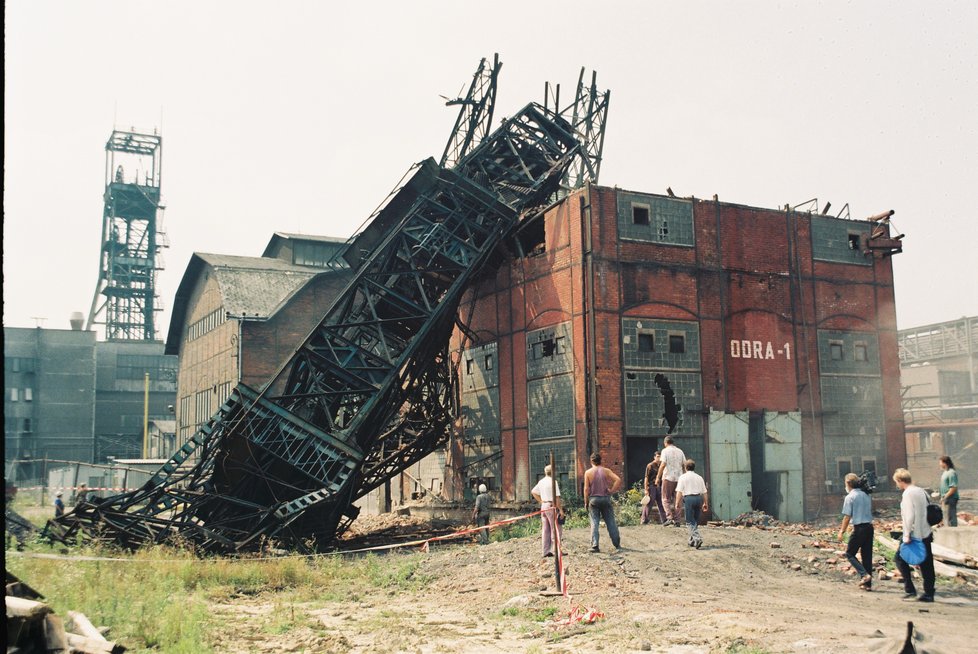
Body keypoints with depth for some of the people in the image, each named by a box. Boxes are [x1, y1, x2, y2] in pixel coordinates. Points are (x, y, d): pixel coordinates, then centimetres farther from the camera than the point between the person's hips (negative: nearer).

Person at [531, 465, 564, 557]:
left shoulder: (541, 482, 10)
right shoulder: (553, 481, -13)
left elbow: (533, 492, 20)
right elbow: (556, 497, -16)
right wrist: (561, 510, -13)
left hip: (543, 506, 8)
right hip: (552, 506, -8)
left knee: (546, 530, 10)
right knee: (556, 529, -2)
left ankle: (546, 551, 11)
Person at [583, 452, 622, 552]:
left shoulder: (588, 472, -3)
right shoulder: (606, 471, 0)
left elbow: (586, 489, -5)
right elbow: (618, 480, -13)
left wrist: (586, 502, 4)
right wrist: (612, 490, -4)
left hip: (593, 499, -1)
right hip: (605, 498, 1)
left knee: (594, 523, 2)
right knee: (611, 522, 7)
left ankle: (594, 545, -5)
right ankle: (617, 545, 11)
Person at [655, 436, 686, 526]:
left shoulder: (665, 451, -4)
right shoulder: (680, 451, 11)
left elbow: (663, 464, -12)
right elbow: (685, 464, 7)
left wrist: (658, 477, -9)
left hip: (668, 478, -5)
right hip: (678, 478, 5)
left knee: (666, 499, 2)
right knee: (676, 500, 10)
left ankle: (669, 517, -13)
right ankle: (676, 520, 7)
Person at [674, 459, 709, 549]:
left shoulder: (683, 477, 2)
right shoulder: (699, 477, 15)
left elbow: (679, 492, -6)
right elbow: (704, 492, 14)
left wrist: (677, 503, -5)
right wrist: (706, 503, 22)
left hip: (688, 498, -5)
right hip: (698, 498, 5)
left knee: (690, 522, -3)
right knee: (695, 521, 15)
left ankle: (697, 538, -20)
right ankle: (692, 540, 21)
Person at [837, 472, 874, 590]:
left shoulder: (850, 497, -10)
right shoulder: (866, 495, 11)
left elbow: (847, 517, -11)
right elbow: (869, 512, 16)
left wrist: (842, 532, -5)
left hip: (859, 528, -7)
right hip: (869, 526, 7)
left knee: (850, 553, 6)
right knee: (867, 555, 10)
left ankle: (864, 574, -10)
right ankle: (868, 584, 12)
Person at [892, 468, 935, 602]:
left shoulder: (908, 493, -13)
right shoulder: (922, 491, 11)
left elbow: (909, 516, -20)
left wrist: (907, 534, -16)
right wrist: (930, 532, 20)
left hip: (914, 534, -8)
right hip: (926, 534, 8)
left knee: (899, 558, 4)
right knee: (926, 563, 10)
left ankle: (910, 589, 1)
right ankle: (929, 593, 14)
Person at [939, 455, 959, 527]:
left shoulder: (951, 473, -17)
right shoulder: (945, 472, 14)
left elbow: (954, 488, -22)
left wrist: (945, 497, -20)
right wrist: (942, 497, 16)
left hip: (950, 499, -10)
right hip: (946, 499, 10)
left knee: (950, 519, -7)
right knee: (946, 518, 17)